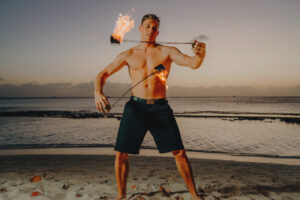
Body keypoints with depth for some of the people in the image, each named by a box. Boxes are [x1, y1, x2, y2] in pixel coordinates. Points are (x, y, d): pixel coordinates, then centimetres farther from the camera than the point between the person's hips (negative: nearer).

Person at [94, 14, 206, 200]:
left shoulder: (168, 51, 5)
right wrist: (98, 92, -12)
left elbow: (193, 63, -9)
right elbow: (103, 74, 9)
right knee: (121, 153, -2)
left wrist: (200, 54, -33)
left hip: (161, 108, 0)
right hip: (136, 106, 1)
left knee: (180, 152, -2)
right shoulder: (128, 55, 9)